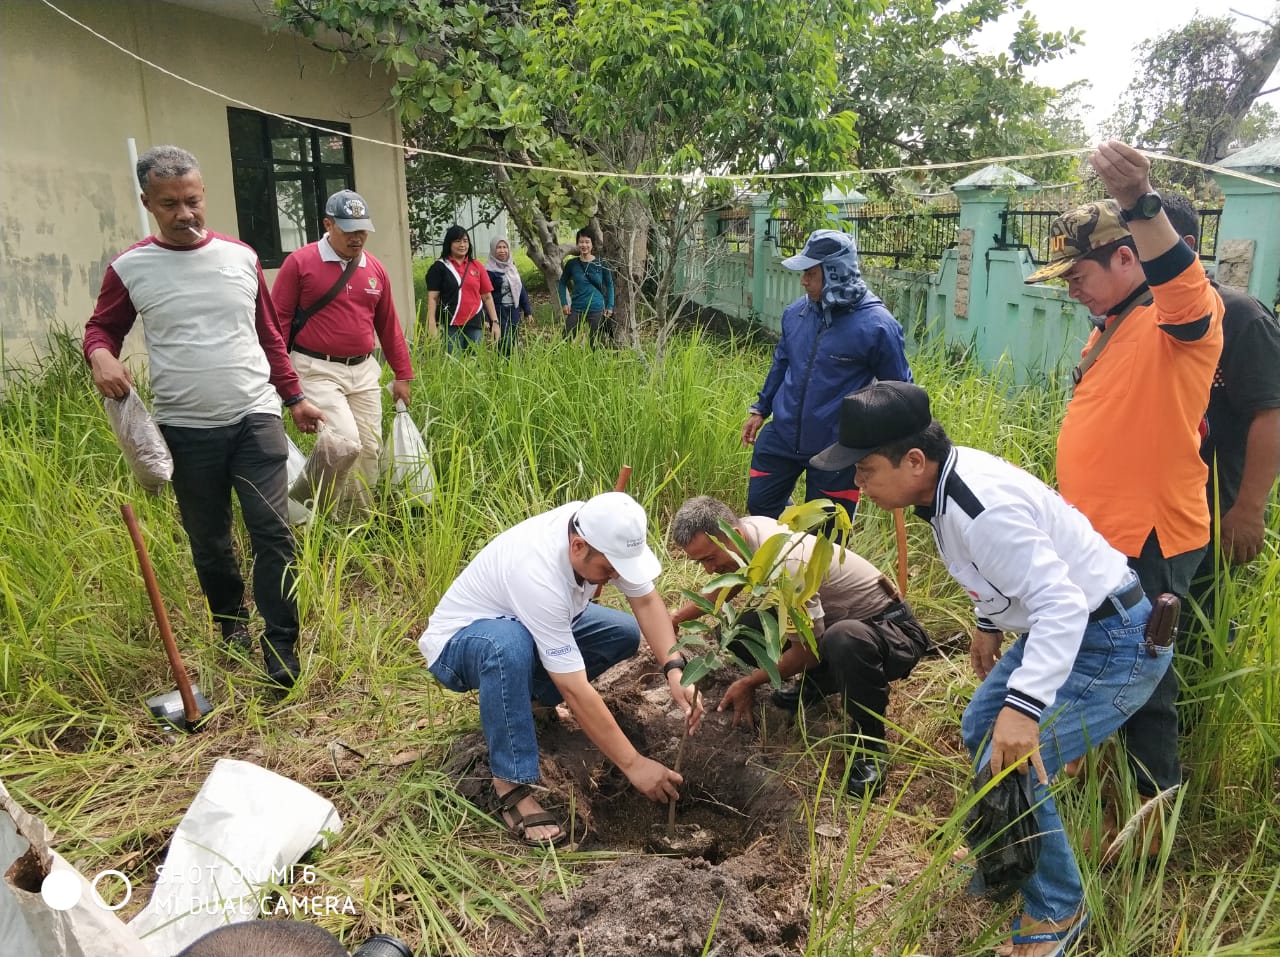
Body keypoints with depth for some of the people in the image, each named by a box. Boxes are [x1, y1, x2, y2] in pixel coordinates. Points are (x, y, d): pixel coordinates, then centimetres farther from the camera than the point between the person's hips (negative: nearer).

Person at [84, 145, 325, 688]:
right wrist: (101, 356, -14)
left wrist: (294, 398, 14)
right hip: (186, 430, 0)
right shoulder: (130, 269, -1)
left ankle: (281, 647, 2)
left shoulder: (241, 257, 5)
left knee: (272, 532, -6)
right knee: (208, 541, 13)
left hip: (256, 418, 0)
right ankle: (231, 623, 35)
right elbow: (101, 328, 10)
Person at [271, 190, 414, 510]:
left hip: (363, 370, 5)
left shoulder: (375, 268, 8)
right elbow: (278, 321, -4)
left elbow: (388, 325, 15)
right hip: (317, 370, -5)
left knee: (370, 446, 7)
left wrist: (403, 374, 16)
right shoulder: (299, 262, -6)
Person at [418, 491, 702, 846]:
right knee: (509, 644, -41)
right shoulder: (539, 576, -41)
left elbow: (647, 602, -13)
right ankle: (511, 787, -26)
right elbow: (576, 691, -38)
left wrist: (674, 670, -29)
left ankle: (528, 695, 10)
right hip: (458, 640, -7)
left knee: (625, 633, -6)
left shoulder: (597, 528, -22)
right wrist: (633, 764, -33)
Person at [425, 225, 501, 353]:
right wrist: (432, 325, -10)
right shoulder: (439, 267, 3)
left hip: (475, 324, 3)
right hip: (452, 326, -3)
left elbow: (487, 297, 12)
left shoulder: (476, 267, 11)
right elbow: (432, 298, -1)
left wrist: (495, 322, 6)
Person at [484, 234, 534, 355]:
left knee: (514, 345, 9)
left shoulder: (512, 268, 12)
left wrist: (527, 311, 15)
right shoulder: (489, 270, -9)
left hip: (514, 312, 7)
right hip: (499, 313, -7)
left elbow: (522, 290, 17)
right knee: (504, 347, -12)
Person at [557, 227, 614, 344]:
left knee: (595, 343, 8)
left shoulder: (601, 263, -4)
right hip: (576, 309, 1)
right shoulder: (572, 263, -1)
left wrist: (610, 306, 1)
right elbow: (562, 283, 11)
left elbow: (609, 285, 5)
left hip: (596, 309, -1)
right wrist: (564, 303, 1)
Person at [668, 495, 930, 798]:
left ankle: (869, 742, -17)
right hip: (838, 619, 8)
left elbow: (807, 652, -21)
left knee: (845, 640, -44)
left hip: (891, 627, -8)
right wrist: (675, 618, 10)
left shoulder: (784, 563, -34)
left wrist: (749, 683, -12)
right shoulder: (746, 528, -9)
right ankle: (819, 682, 15)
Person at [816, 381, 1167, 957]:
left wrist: (1023, 705, -41)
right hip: (1065, 623, 10)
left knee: (1009, 768, -14)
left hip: (1113, 645, -10)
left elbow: (1062, 603, -35)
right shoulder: (948, 477, -4)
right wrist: (988, 619, 22)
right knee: (981, 730, 17)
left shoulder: (982, 510, -33)